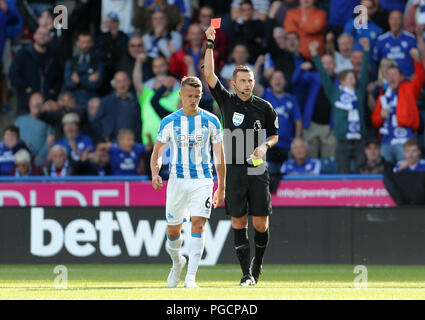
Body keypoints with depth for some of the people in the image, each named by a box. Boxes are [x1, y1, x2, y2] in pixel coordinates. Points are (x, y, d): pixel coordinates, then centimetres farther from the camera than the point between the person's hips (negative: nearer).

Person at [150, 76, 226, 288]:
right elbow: (157, 152, 5)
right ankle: (177, 262, 39)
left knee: (198, 225, -17)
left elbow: (219, 155, 8)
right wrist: (155, 174, -16)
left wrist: (221, 188, 7)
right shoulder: (169, 122, 1)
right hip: (177, 180, 1)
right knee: (173, 231, 6)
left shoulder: (211, 121, 2)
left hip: (203, 180, -1)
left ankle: (190, 278, -18)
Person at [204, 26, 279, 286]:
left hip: (258, 171, 0)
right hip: (234, 170, 0)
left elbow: (275, 134, 16)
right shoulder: (226, 101, 5)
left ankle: (258, 262, 25)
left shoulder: (264, 107, 6)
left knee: (260, 223, -1)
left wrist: (265, 146, -5)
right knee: (239, 222, -3)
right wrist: (210, 44, -10)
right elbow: (209, 74, -4)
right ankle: (247, 273, -1)